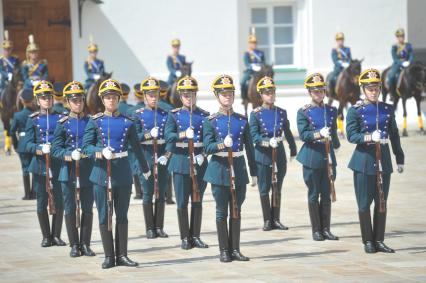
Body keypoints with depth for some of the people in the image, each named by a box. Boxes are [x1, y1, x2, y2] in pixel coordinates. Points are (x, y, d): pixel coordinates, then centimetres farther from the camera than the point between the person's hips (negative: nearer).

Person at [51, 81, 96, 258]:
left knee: (87, 209, 4)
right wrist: (70, 155, -17)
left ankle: (85, 244, 12)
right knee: (70, 209, 2)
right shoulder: (63, 124, 2)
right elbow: (56, 149, 0)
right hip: (68, 172, -1)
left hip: (88, 172, 1)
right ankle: (74, 245, 10)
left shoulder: (91, 122, 6)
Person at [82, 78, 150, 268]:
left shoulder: (127, 122, 5)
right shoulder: (95, 121, 2)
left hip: (123, 173, 1)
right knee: (104, 215, 2)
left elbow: (136, 147, 14)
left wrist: (145, 169, 22)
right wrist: (102, 151, -19)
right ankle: (109, 256, 8)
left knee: (122, 215, 5)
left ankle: (122, 255, 10)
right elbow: (86, 147, -2)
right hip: (102, 172, -1)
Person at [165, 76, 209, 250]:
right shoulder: (174, 115, 3)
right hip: (180, 161, -1)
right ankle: (185, 238, 7)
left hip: (199, 162, 1)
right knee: (182, 202, 0)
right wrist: (183, 134, -28)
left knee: (197, 202, 6)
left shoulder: (204, 116, 6)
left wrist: (203, 154, -13)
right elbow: (168, 136, -11)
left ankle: (195, 236, 14)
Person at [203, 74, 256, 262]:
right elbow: (207, 147, -6)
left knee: (236, 212, 6)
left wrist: (254, 171, 8)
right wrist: (222, 144, -25)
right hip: (219, 170, -3)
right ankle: (224, 251, 8)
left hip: (239, 171, 3)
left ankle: (235, 249, 13)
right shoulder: (210, 121, 0)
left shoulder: (242, 120, 8)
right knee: (222, 212, 2)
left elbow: (249, 148, 10)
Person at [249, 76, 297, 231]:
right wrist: (268, 142, -23)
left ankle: (276, 220, 14)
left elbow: (288, 133, 13)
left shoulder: (281, 112, 8)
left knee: (277, 189, 7)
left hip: (279, 154, 3)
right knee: (264, 189, 2)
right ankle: (267, 221, 10)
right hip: (262, 155, -3)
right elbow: (254, 135, -9)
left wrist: (293, 151, 13)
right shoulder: (256, 114, -2)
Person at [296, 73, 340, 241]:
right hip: (312, 157, -4)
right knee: (314, 194, 2)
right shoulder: (304, 112, -2)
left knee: (327, 195, 5)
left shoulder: (331, 111, 10)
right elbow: (303, 134, -10)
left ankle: (326, 229, 10)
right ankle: (316, 230, 7)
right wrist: (319, 134, -23)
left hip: (328, 157, 4)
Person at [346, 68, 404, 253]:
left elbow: (394, 136, 13)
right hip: (364, 161, -3)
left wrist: (400, 159, 12)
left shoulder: (387, 110, 9)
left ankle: (379, 240, 13)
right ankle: (368, 241, 9)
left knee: (382, 203, 5)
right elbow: (351, 135, -8)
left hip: (383, 160, 3)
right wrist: (369, 137, -24)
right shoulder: (355, 111, -2)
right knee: (364, 203, 0)